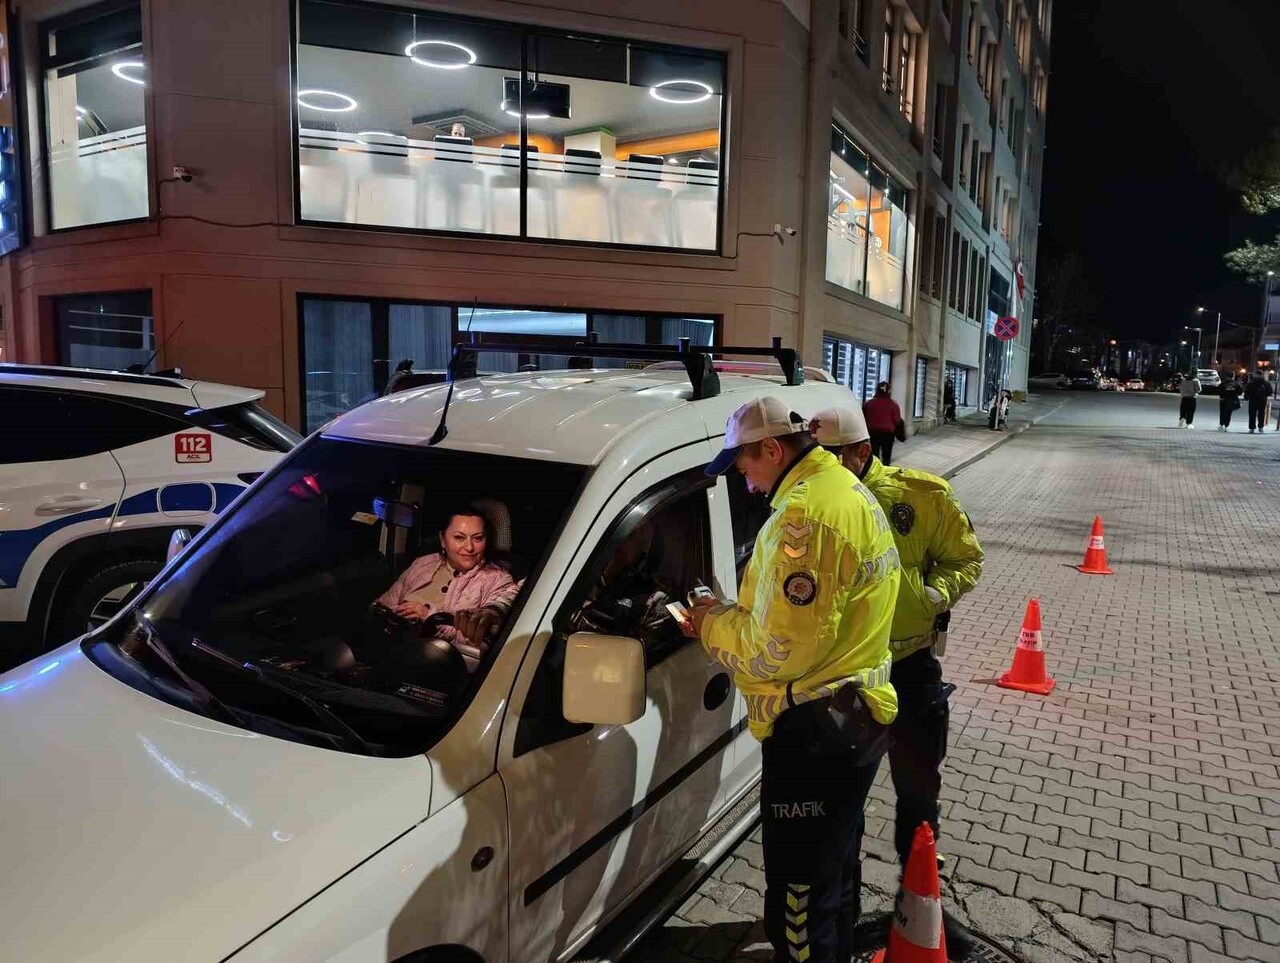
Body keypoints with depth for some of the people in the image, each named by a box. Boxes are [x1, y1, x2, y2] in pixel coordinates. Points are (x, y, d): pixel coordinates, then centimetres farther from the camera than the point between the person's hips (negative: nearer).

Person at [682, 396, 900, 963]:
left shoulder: (805, 514, -24)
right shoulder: (849, 492, 11)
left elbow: (778, 651, -24)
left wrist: (713, 625, -7)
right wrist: (730, 615, 6)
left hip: (813, 732, -11)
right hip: (855, 718, 11)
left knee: (800, 897, 5)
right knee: (836, 869, 28)